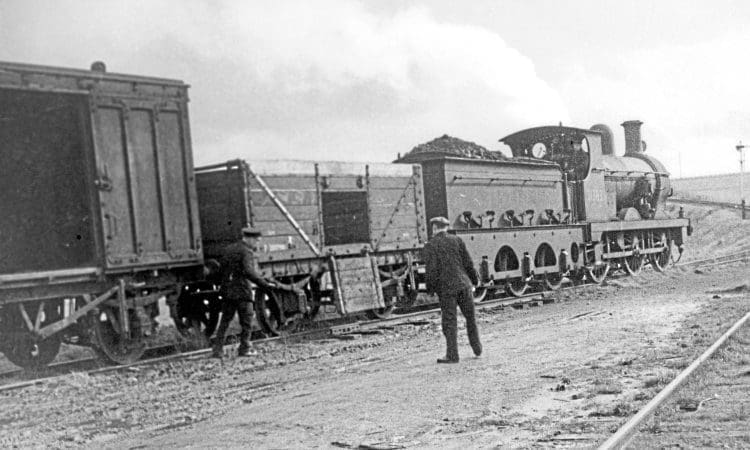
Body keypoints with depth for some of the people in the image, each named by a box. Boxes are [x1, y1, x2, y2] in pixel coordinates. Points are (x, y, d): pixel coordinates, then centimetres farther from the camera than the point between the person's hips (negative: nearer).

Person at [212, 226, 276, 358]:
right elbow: (249, 272, -25)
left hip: (227, 291, 7)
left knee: (225, 321, 13)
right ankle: (244, 349, 10)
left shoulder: (228, 249, 12)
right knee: (246, 322, 7)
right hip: (242, 291, -7)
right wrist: (265, 284, -26)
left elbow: (222, 269, 15)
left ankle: (218, 350, 10)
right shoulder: (247, 252, -11)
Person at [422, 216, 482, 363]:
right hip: (463, 284, 3)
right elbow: (468, 262, 3)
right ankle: (477, 348, 25)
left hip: (445, 288, -3)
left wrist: (430, 289, -1)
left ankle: (452, 355, 2)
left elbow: (432, 270, -10)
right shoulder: (457, 240, 3)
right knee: (470, 317, 17)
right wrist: (474, 279, 15)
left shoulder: (430, 246, -5)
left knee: (449, 322, 2)